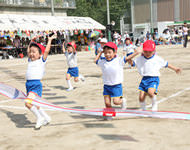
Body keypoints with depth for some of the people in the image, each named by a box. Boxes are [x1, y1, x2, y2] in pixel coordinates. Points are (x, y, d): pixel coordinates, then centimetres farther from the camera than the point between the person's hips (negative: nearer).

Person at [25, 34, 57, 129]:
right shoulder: (30, 61, 16)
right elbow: (28, 51, 31)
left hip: (36, 84, -8)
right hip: (28, 84, 8)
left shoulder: (41, 61, 0)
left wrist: (50, 40, 3)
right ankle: (46, 118, 33)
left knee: (28, 103, -21)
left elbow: (46, 51, -7)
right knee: (34, 105, 14)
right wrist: (32, 41, 32)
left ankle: (39, 118, 0)